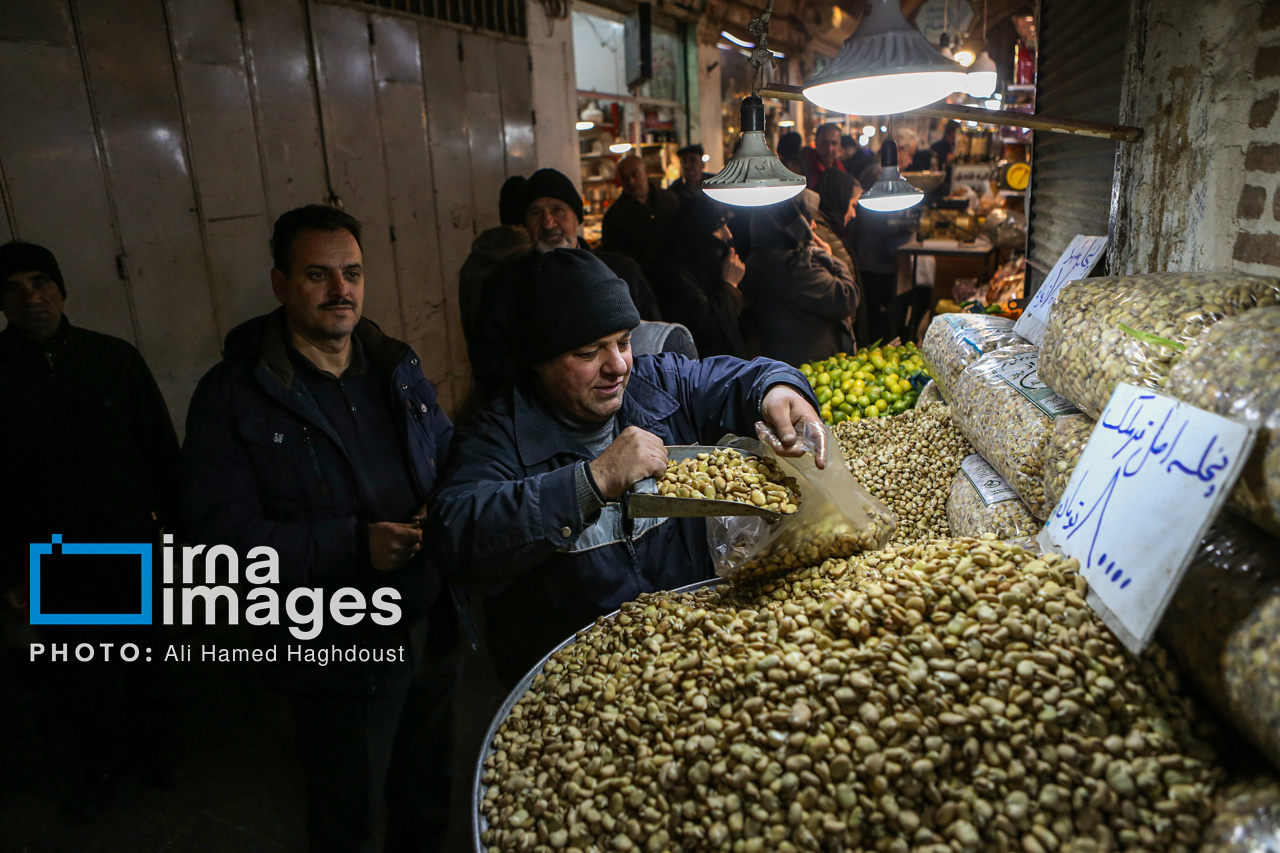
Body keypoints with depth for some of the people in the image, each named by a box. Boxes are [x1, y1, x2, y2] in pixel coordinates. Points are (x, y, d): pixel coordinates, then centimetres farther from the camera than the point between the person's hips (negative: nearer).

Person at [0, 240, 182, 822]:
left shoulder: (115, 358, -4)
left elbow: (161, 450, 0)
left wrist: (177, 525, -1)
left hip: (132, 545, 0)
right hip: (52, 561, 0)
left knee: (144, 654, 16)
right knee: (77, 675, 13)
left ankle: (155, 742, 39)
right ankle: (101, 762, 36)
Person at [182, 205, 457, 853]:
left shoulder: (398, 368, 4)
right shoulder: (232, 394, -13)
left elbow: (448, 456, 14)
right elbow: (222, 528, -18)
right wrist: (354, 544, -26)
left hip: (430, 627, 5)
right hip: (334, 649, -5)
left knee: (427, 792, 26)